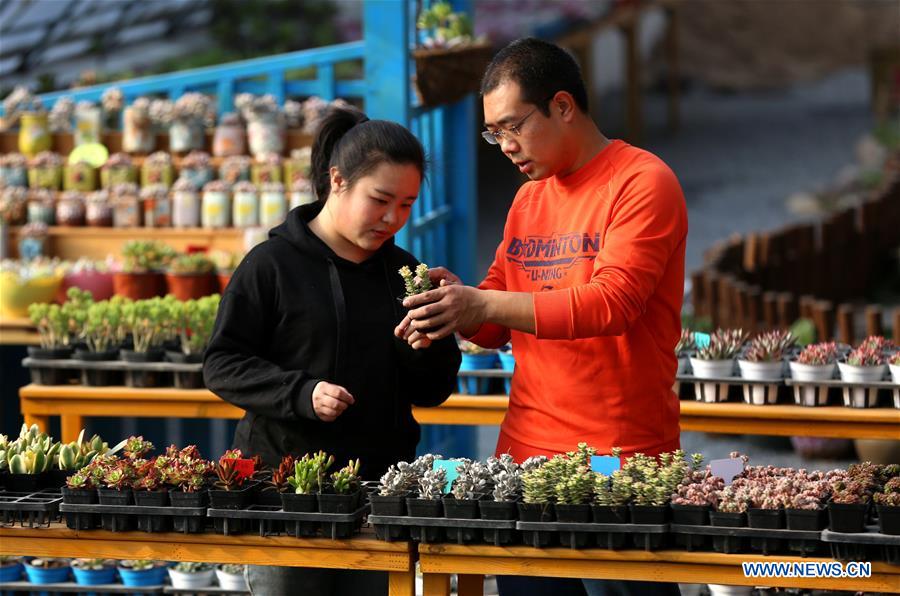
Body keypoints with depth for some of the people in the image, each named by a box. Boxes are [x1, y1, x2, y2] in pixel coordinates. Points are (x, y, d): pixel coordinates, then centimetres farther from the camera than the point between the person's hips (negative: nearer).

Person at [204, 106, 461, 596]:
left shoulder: (402, 272, 11)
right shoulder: (273, 264, -3)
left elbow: (431, 394, 13)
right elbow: (222, 366, -5)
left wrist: (430, 345, -8)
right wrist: (302, 394, -18)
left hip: (381, 484, 4)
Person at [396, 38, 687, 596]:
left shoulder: (643, 183, -7)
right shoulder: (528, 199, 16)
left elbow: (612, 303, -19)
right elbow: (498, 323, 19)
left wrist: (485, 304, -25)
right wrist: (456, 305, -4)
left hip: (622, 462, -7)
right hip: (526, 453, 7)